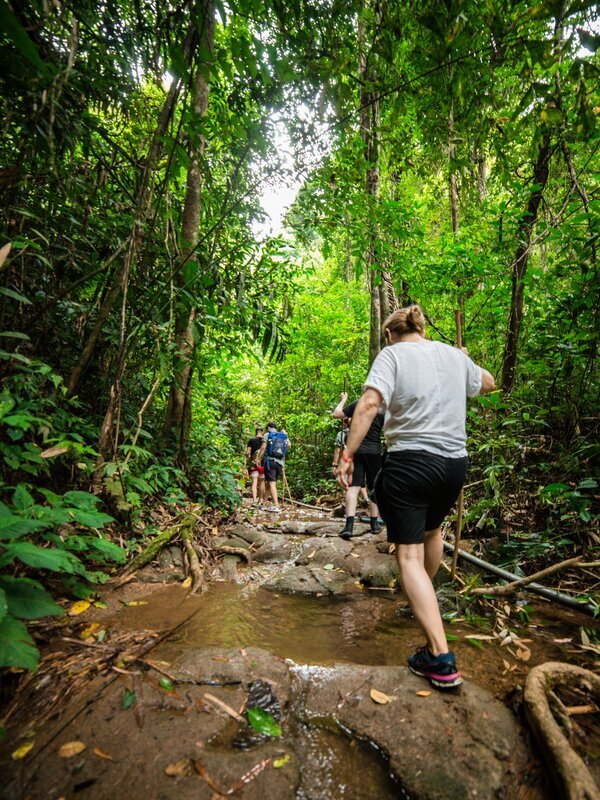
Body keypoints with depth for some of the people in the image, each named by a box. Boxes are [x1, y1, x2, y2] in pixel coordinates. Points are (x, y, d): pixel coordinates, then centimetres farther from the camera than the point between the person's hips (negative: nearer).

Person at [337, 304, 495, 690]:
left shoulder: (393, 354, -4)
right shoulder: (455, 356, 10)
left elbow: (369, 404, -19)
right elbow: (488, 384, 29)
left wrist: (348, 455, -17)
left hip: (410, 463, -6)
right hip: (455, 463, 6)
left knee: (409, 554, 2)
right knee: (433, 528, 30)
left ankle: (441, 658, -2)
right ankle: (426, 596, 51)